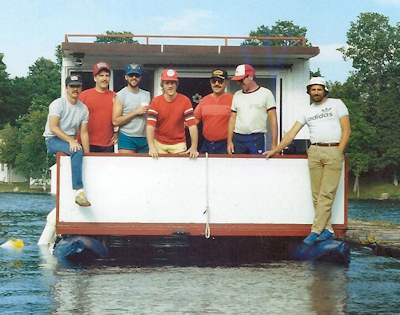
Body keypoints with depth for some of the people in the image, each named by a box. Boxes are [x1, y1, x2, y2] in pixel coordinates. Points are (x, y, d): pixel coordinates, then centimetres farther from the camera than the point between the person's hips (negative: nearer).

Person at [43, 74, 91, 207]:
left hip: (69, 141, 8)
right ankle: (78, 191, -41)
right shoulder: (58, 104, -8)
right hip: (53, 140, -8)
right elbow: (53, 128, -19)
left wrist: (87, 154, -6)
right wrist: (71, 140, -29)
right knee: (77, 151, -33)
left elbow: (84, 132, 5)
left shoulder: (83, 109, 9)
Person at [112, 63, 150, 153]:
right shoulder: (120, 96, -1)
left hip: (144, 139, 5)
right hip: (127, 138, -5)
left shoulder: (147, 95, 14)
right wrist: (135, 112, -13)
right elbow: (115, 121, -10)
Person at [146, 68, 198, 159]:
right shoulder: (156, 102, -6)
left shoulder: (185, 101, -7)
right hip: (159, 143, 0)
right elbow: (150, 125, -16)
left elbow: (192, 125, -13)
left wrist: (194, 147, -26)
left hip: (179, 144, 0)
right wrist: (152, 147, -31)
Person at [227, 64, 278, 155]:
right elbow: (232, 119, 15)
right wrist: (229, 141, 5)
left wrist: (274, 143, -8)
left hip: (257, 138, -4)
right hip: (238, 139, 4)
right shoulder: (237, 95, 15)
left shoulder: (265, 93, 3)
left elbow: (273, 120, -1)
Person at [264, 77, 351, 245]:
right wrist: (275, 150, 9)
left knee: (326, 194, -9)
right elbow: (291, 133, 15)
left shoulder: (336, 104, 6)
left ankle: (315, 231, -10)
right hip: (314, 152, 4)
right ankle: (327, 230, 6)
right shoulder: (306, 111, 16)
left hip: (333, 151, -4)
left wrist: (338, 153, -7)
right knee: (317, 194, 1)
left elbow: (346, 130, 1)